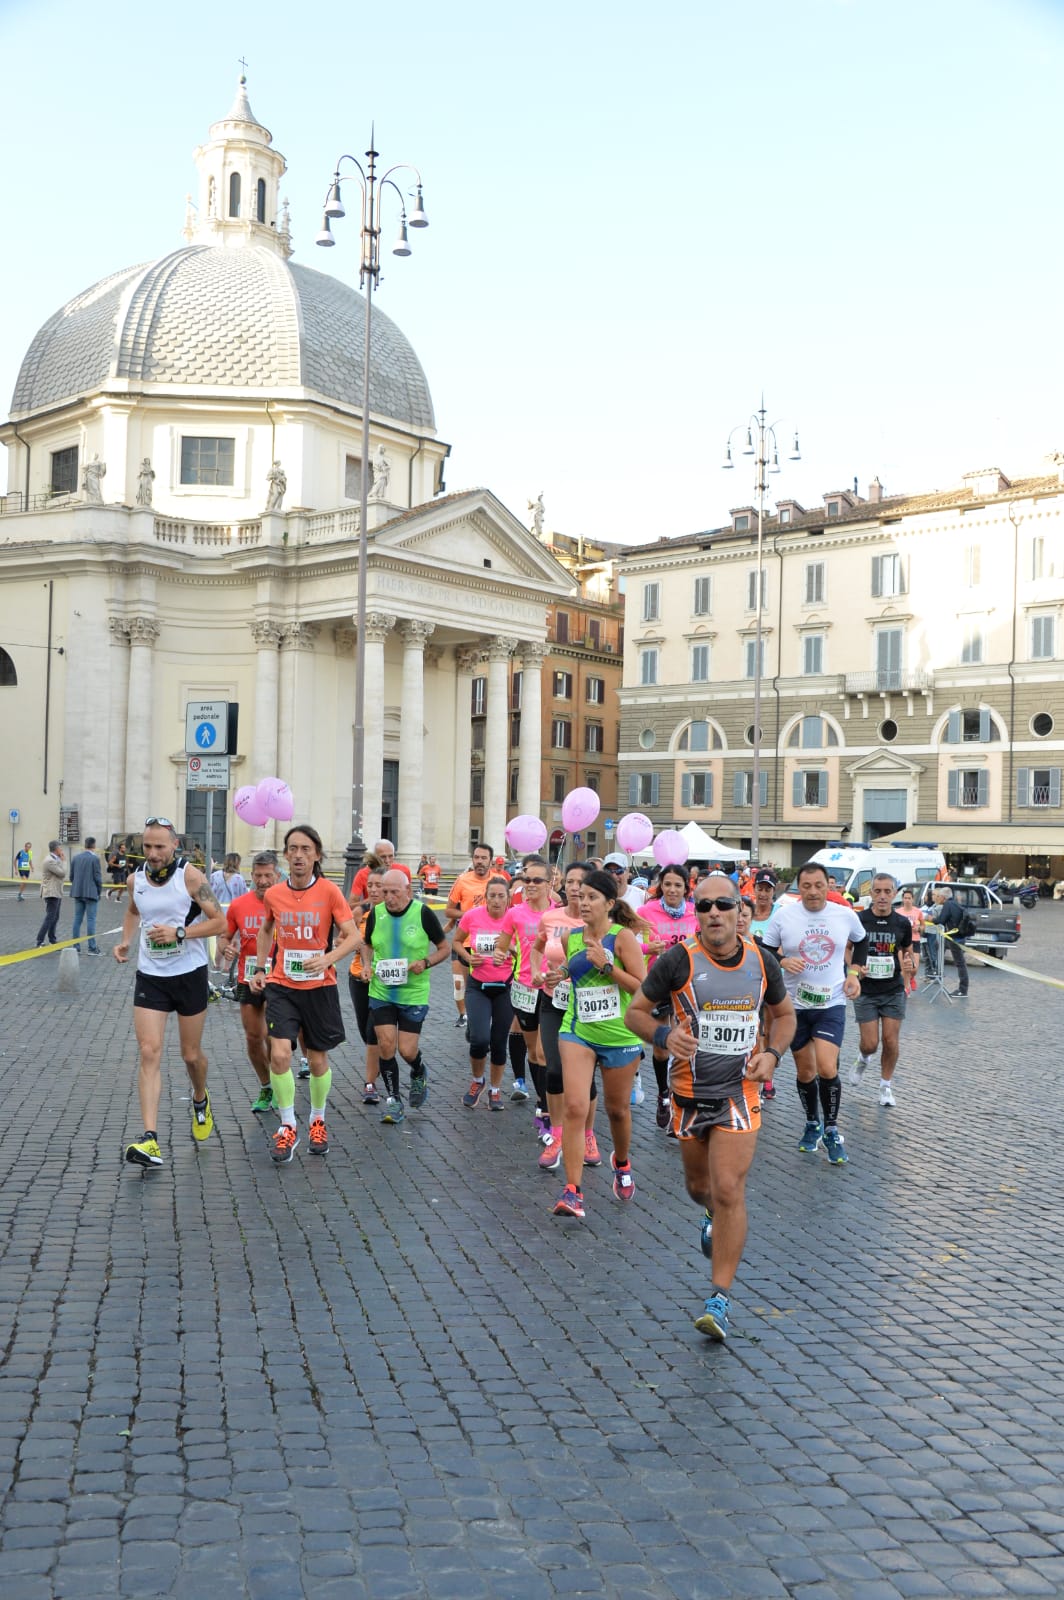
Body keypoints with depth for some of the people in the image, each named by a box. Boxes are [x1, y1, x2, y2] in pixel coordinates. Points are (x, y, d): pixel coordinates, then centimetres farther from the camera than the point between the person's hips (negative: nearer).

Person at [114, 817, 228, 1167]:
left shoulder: (190, 876, -13)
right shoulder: (135, 879, 0)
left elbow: (219, 922, -12)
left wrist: (179, 932, -23)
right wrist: (125, 940, 5)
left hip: (190, 975, -2)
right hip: (150, 977, 3)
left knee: (191, 1053, 11)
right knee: (148, 1053, -10)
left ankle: (200, 1100, 44)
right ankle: (150, 1140, -14)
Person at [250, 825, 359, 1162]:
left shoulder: (329, 891, -10)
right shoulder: (273, 894, 0)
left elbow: (353, 936, -11)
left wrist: (328, 958, -26)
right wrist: (259, 969, 12)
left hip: (319, 986, -1)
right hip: (281, 985, 1)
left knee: (318, 1059, 11)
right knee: (279, 1054, -14)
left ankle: (317, 1121, 34)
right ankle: (288, 1127, 3)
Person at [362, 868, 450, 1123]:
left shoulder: (423, 913, -10)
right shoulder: (376, 914, -1)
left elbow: (444, 949, 0)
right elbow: (367, 944, 17)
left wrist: (425, 963, -17)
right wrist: (367, 964, -2)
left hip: (414, 994, -2)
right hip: (380, 992, 2)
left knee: (407, 1050, 0)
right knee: (386, 1045, -4)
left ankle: (419, 1074, 36)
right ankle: (393, 1100, 14)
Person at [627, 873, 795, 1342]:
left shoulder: (761, 962, -3)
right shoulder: (677, 961, -12)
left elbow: (784, 1014, 14)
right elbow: (636, 1012, -3)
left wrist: (772, 1054, -5)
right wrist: (665, 1035, -23)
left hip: (740, 1091, 0)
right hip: (690, 1090, 1)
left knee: (729, 1190, -10)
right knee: (699, 1186, 17)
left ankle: (719, 1298, -1)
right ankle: (714, 1216, 55)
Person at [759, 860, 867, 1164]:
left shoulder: (847, 915, -4)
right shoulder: (784, 914, -9)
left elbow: (861, 941, 17)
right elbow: (764, 952, 0)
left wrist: (854, 972, 4)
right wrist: (783, 961, -20)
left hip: (831, 1003, -1)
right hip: (795, 1003, 1)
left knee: (827, 1068, -15)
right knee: (805, 1071, 11)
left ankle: (831, 1130, 5)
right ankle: (812, 1123, 35)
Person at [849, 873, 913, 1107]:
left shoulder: (903, 923, 0)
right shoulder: (858, 920, -7)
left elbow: (907, 952, 13)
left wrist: (908, 964, -10)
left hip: (894, 991, 2)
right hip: (866, 991, -2)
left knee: (890, 1041, -2)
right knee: (870, 1043, -4)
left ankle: (886, 1086, 18)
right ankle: (863, 1059, 32)